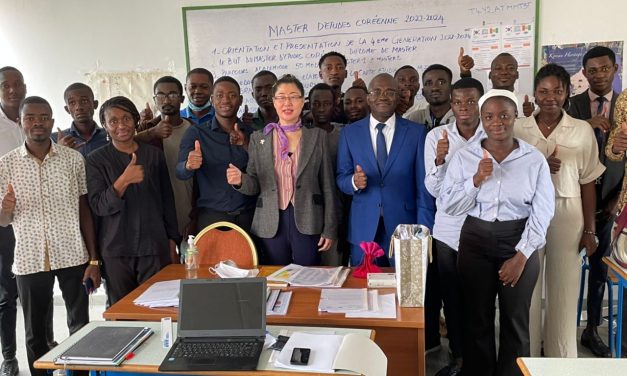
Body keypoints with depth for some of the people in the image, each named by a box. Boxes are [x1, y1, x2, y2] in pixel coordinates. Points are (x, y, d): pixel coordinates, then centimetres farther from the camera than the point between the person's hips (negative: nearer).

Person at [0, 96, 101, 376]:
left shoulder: (74, 159, -1)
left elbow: (85, 211, 3)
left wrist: (94, 259, 0)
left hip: (73, 256, 0)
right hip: (29, 260, 1)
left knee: (81, 327, 8)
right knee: (35, 332, 11)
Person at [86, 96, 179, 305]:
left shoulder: (154, 154, 8)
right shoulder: (96, 160, 2)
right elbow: (98, 206, -7)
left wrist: (172, 242, 10)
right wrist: (124, 180, -22)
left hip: (155, 248, 1)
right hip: (116, 250, -1)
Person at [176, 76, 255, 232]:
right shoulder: (195, 133, 0)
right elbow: (180, 172, -9)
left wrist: (246, 146, -15)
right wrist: (189, 165, -32)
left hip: (248, 216, 2)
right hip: (211, 215, -1)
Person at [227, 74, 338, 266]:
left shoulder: (318, 136, 4)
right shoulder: (258, 138, 7)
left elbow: (328, 186, 3)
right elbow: (254, 186, 8)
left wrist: (330, 229, -1)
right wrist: (240, 180, -15)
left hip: (308, 223, -1)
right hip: (271, 226, 1)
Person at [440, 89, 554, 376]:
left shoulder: (535, 160, -3)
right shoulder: (464, 157, -1)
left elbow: (542, 212, -5)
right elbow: (448, 206, -4)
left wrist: (521, 255, -10)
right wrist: (476, 179, -18)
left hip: (520, 244, 0)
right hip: (475, 242, 1)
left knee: (515, 320, 9)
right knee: (476, 318, 9)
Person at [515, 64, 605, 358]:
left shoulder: (582, 130, 1)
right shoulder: (517, 128, 2)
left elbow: (587, 183, 3)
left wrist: (589, 229, 3)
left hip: (567, 215, 0)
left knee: (564, 290, 7)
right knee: (527, 289, 7)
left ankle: (561, 358, 26)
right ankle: (527, 355, 24)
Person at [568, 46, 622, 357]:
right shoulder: (572, 105, 0)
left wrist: (619, 197, -1)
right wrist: (587, 125, -24)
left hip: (607, 200, 2)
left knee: (600, 267, 10)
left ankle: (591, 330, 25)